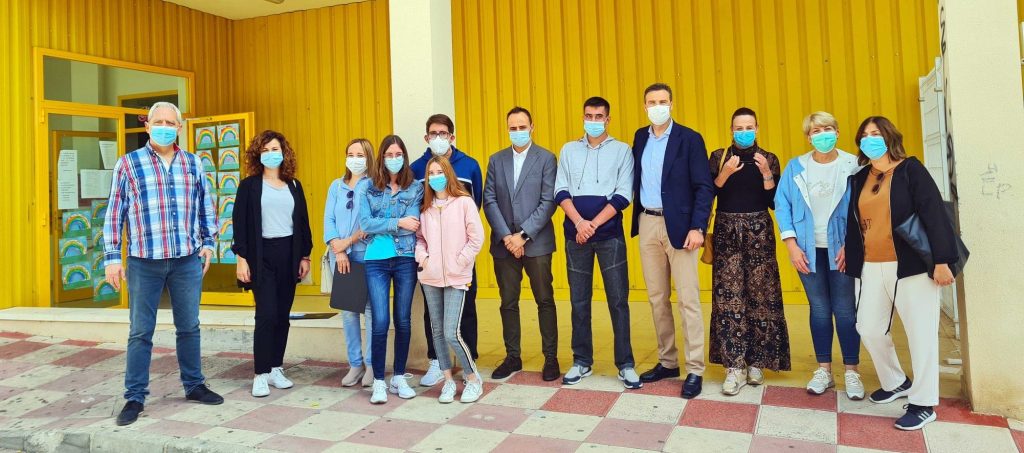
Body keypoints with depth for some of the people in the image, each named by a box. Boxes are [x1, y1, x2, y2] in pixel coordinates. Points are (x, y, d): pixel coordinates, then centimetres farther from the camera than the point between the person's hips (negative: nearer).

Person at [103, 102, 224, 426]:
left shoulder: (193, 164, 8)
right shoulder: (127, 164, 0)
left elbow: (206, 205, 16)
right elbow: (114, 213, 0)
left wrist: (208, 242, 10)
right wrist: (112, 257, -3)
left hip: (187, 260, 2)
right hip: (144, 262, -2)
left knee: (189, 327, 12)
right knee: (140, 332, 5)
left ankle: (194, 385, 25)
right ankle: (135, 397, 16)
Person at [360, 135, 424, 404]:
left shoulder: (415, 188, 5)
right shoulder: (368, 187, 6)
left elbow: (413, 225, -8)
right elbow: (365, 223, -5)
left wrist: (378, 227, -10)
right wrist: (398, 222, -12)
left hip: (405, 259, 1)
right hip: (376, 261, -1)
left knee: (403, 320, 7)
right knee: (380, 321, -5)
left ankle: (399, 377, 21)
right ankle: (378, 381, 7)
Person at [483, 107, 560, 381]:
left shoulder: (546, 158, -1)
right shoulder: (496, 160, 9)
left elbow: (548, 202, -8)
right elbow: (489, 201, 3)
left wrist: (523, 235, -14)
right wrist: (506, 236, -9)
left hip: (536, 242, -3)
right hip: (504, 243, 3)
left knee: (545, 301, 4)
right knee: (508, 303, 9)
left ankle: (551, 358, 15)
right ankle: (512, 357, 21)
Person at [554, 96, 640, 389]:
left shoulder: (621, 150, 5)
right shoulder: (569, 150, 12)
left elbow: (623, 195, -4)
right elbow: (561, 191, 4)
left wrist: (593, 224, -12)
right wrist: (579, 222, -12)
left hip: (610, 234, -2)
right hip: (575, 234, 2)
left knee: (618, 300, -1)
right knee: (579, 301, 8)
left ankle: (625, 365, 9)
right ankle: (582, 362, 19)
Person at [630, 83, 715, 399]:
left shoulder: (689, 139, -5)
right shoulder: (640, 137, 11)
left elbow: (704, 187, -9)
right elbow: (636, 180, 12)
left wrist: (698, 227, -17)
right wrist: (637, 221, 2)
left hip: (678, 225, -5)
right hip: (647, 223, 5)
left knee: (688, 299, -3)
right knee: (657, 298, 11)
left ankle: (695, 370, 6)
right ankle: (667, 362, 23)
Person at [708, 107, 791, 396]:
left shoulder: (768, 159, 6)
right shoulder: (718, 157, 5)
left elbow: (774, 203, 1)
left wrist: (766, 174, -12)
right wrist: (724, 174, -16)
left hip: (759, 232, 1)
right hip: (726, 232, 0)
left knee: (760, 295, 1)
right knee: (728, 297, -5)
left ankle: (755, 362, 15)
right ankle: (735, 366, 0)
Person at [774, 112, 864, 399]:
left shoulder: (852, 165, -2)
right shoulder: (796, 167, 3)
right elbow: (782, 206, 1)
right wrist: (792, 245, -6)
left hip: (841, 249, -1)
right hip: (808, 250, 2)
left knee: (845, 310, 2)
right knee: (819, 309, 9)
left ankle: (852, 372, 16)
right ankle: (824, 370, 20)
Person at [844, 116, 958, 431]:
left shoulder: (910, 169, -5)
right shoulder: (859, 178, 11)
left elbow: (934, 214, -11)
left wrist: (942, 260, -16)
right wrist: (848, 252, 17)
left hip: (910, 265, -6)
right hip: (870, 268, 6)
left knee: (920, 333, 2)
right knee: (869, 329, 10)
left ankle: (923, 403, 14)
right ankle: (895, 383, 33)